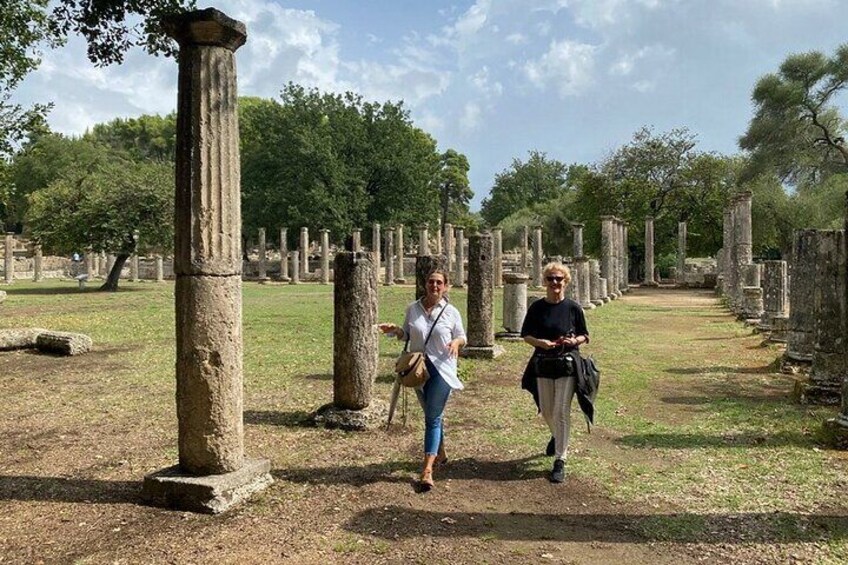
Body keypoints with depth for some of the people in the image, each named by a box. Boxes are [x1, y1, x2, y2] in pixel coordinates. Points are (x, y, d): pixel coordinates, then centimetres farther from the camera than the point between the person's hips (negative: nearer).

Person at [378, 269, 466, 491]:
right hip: (418, 369, 4)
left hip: (441, 369, -3)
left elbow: (462, 337, 6)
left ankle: (427, 470, -9)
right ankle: (440, 453, 40)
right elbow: (406, 334, 11)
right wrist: (394, 330, -9)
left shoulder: (451, 312, -4)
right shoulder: (413, 309, 1)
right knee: (432, 415, 18)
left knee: (432, 418, -8)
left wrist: (456, 342, -17)